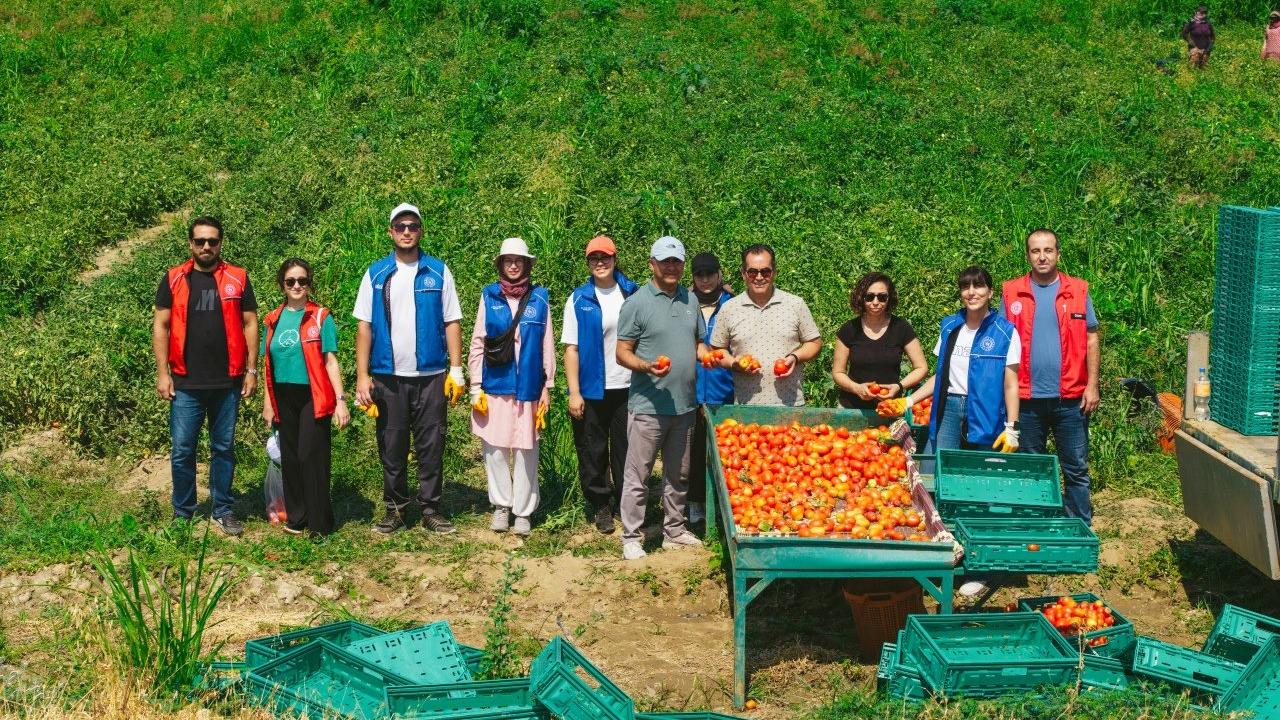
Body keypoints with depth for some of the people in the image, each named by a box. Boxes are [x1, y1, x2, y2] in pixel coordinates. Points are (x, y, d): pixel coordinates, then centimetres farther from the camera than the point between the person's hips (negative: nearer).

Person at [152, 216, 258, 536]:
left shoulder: (238, 279, 5)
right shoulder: (173, 279, 5)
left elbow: (249, 324, 6)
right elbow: (160, 326, 4)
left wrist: (251, 370, 1)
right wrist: (162, 373, -3)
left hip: (227, 383, 0)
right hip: (186, 384, 0)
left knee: (224, 449, 8)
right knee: (182, 451, 3)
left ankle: (222, 511, 18)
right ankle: (182, 513, 15)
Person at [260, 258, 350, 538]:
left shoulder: (321, 317, -1)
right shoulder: (274, 320, 9)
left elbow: (331, 361, -3)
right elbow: (268, 363, 13)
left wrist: (341, 400, -9)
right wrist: (268, 402, 11)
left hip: (313, 396, -4)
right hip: (284, 397, 4)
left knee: (312, 457, -7)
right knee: (290, 459, 8)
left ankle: (319, 524, -1)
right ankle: (296, 517, 19)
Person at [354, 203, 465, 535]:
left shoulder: (438, 272, 5)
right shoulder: (376, 274, 5)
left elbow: (452, 322, 4)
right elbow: (364, 327, 3)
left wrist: (457, 370, -5)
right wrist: (362, 377, -3)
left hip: (431, 375, -1)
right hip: (388, 376, 1)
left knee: (431, 446, 2)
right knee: (391, 447, 6)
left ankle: (431, 509, 11)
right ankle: (395, 509, 16)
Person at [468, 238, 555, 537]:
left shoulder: (539, 298, 4)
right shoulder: (489, 296, 4)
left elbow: (547, 345, 5)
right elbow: (477, 343, 5)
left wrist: (547, 388, 3)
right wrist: (476, 387, 0)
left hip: (528, 387, -1)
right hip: (494, 386, 1)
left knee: (526, 450, 2)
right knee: (494, 448, 4)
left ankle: (523, 511, 9)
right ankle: (501, 506, 16)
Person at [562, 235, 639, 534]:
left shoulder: (632, 293, 5)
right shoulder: (579, 299, 0)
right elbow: (571, 348, -3)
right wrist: (574, 392, -9)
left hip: (627, 386, 1)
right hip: (592, 389, -1)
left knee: (626, 449, 6)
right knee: (593, 451, 5)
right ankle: (601, 506, 16)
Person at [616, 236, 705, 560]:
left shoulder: (690, 300, 11)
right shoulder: (637, 303, -8)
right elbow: (622, 352, -7)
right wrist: (647, 366, -26)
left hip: (684, 404, 6)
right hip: (648, 406, -6)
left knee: (678, 474, 16)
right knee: (637, 476, -1)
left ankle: (674, 530, 28)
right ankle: (631, 537, 7)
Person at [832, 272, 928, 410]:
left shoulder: (901, 328, -4)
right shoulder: (849, 330, -3)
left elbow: (921, 368, 1)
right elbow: (837, 373, 2)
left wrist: (899, 386, -16)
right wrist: (857, 388, -17)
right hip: (852, 407, 1)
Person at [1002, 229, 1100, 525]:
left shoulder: (1078, 290, 4)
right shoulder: (1012, 292, 4)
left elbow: (1091, 340, 6)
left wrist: (1092, 385, -1)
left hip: (1070, 398, -1)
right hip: (1027, 398, 1)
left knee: (1076, 468, 2)